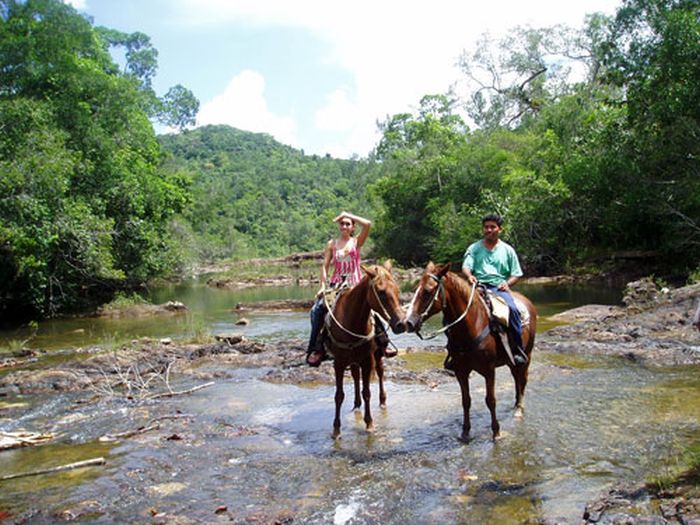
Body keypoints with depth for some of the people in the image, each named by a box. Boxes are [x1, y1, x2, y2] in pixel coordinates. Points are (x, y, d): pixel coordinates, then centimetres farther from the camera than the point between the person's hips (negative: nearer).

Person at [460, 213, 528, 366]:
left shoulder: (507, 250, 15)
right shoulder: (474, 248, 14)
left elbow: (516, 274, 16)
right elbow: (466, 266, 0)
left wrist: (507, 283, -6)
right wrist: (469, 276, -23)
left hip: (499, 287, 0)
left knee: (512, 308, -31)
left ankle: (518, 349, -17)